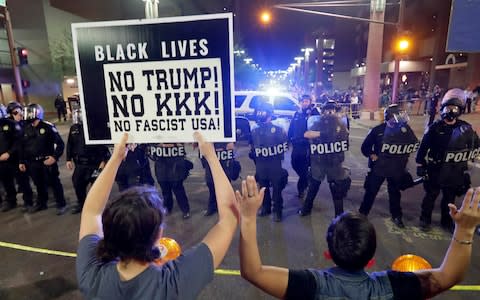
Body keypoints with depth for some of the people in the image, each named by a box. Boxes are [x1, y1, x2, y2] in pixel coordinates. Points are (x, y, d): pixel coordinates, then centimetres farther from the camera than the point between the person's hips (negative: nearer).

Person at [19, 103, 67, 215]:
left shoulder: (48, 127, -12)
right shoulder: (27, 129, 8)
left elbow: (60, 143, -13)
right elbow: (23, 146, 16)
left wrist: (55, 157, -19)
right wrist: (22, 161, 16)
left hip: (47, 162, -6)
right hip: (33, 163, 6)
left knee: (54, 183, 2)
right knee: (39, 184, 19)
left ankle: (61, 204, 13)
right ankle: (41, 203, 36)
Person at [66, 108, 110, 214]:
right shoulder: (74, 128, 8)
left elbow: (103, 143, -12)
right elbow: (70, 145, 16)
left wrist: (103, 160, -15)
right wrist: (69, 159, 12)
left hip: (94, 163, -6)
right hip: (79, 163, 6)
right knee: (77, 184, 15)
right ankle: (81, 204, 35)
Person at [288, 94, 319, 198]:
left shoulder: (314, 113, -2)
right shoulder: (297, 114, 13)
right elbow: (291, 128, 13)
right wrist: (290, 139, 8)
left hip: (307, 145, -5)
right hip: (296, 144, 5)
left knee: (303, 167, 0)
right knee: (295, 164, 6)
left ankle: (301, 188, 18)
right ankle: (305, 179, 32)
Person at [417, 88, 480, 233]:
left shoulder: (466, 128, 0)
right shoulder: (435, 128, -8)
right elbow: (423, 147, -6)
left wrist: (466, 157, 4)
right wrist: (420, 165, -5)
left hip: (456, 172, 3)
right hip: (435, 170, -3)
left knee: (449, 199, 17)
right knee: (430, 196, 9)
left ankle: (447, 221, 34)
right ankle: (425, 219, 24)